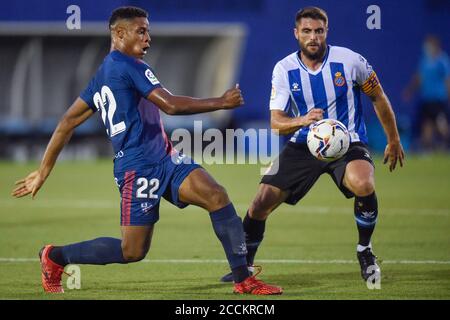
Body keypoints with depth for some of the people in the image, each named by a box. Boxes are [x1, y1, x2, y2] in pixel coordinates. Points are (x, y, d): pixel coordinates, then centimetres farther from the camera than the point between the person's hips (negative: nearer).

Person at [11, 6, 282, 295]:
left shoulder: (102, 76, 16)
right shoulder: (129, 65, -11)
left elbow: (68, 122, 15)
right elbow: (171, 105, -18)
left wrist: (44, 171, 17)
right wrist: (221, 102, -9)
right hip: (140, 168, -9)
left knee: (218, 197, -8)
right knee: (133, 251, -3)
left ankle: (243, 280, -10)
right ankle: (55, 257, 15)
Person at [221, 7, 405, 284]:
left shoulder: (349, 61, -11)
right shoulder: (284, 69, -6)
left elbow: (378, 97, 4)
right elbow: (276, 121, -9)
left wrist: (394, 141, 9)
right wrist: (302, 120, -31)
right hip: (304, 145, 2)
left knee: (363, 185, -35)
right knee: (260, 205, -7)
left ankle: (365, 251, -8)